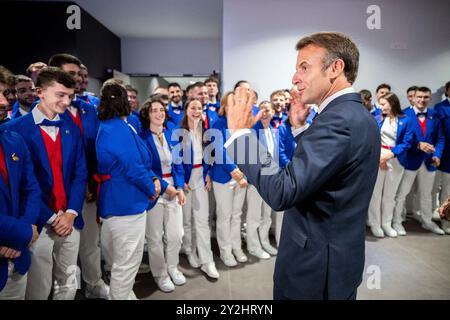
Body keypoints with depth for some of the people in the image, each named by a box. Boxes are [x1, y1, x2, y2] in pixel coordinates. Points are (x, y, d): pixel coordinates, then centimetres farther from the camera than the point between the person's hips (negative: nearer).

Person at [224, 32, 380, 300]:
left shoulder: (337, 120, -25)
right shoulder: (360, 116, 5)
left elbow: (282, 193, -32)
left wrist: (241, 132, -24)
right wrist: (299, 126, 6)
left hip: (315, 265, -9)